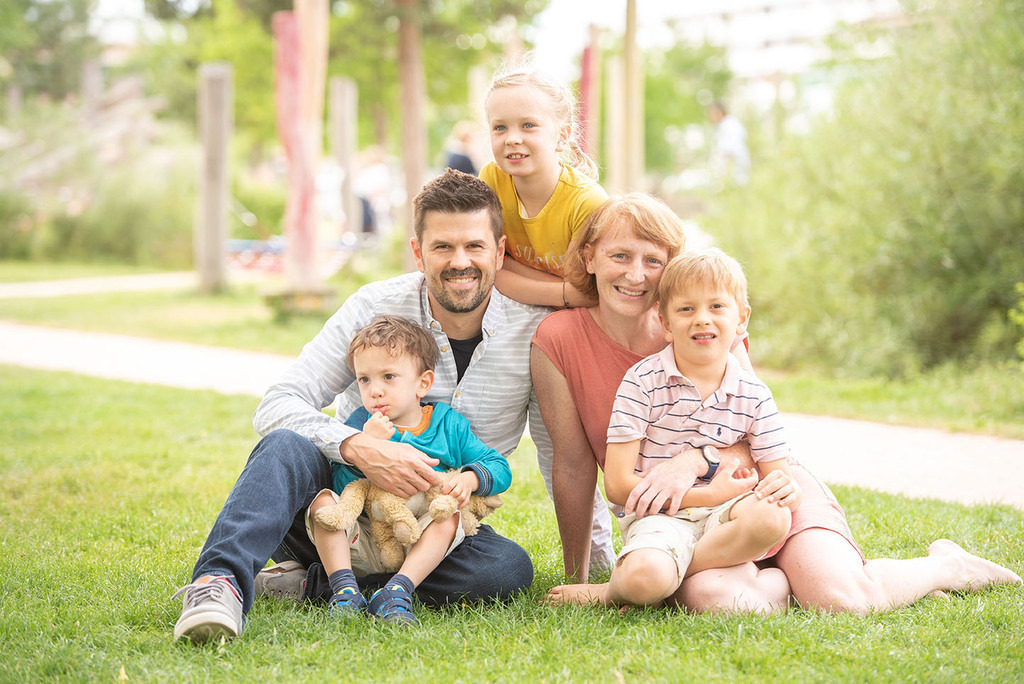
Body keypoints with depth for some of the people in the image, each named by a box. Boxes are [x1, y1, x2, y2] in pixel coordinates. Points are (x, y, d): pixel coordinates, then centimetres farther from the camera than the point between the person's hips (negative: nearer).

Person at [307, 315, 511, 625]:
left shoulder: (447, 423, 3)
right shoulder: (361, 424, -1)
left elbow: (499, 468, 3)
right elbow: (343, 487, -12)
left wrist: (469, 479, -17)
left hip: (417, 545, 0)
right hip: (363, 541, 0)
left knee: (449, 519, -27)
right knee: (323, 500, -21)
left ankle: (396, 593, -37)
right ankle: (344, 590, -31)